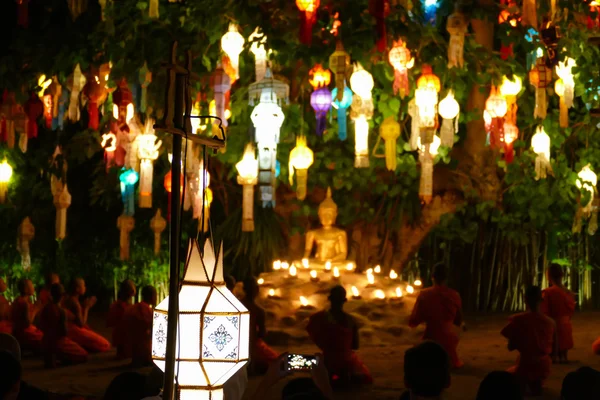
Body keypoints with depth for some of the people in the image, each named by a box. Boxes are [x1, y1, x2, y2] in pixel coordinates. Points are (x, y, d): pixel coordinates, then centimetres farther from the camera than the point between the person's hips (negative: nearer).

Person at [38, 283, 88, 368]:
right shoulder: (61, 311, -21)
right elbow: (64, 332, -16)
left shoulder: (45, 308, 0)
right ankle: (54, 357, 1)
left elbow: (41, 327, 10)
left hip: (46, 343, 8)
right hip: (58, 343, -8)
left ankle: (50, 356, 14)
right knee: (83, 355, 11)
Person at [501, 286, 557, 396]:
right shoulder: (550, 322, -3)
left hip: (525, 367, -4)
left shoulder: (518, 320, -12)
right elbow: (553, 350, 5)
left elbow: (511, 347, -5)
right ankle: (536, 383, 16)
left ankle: (521, 384, 8)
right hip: (544, 368, 4)